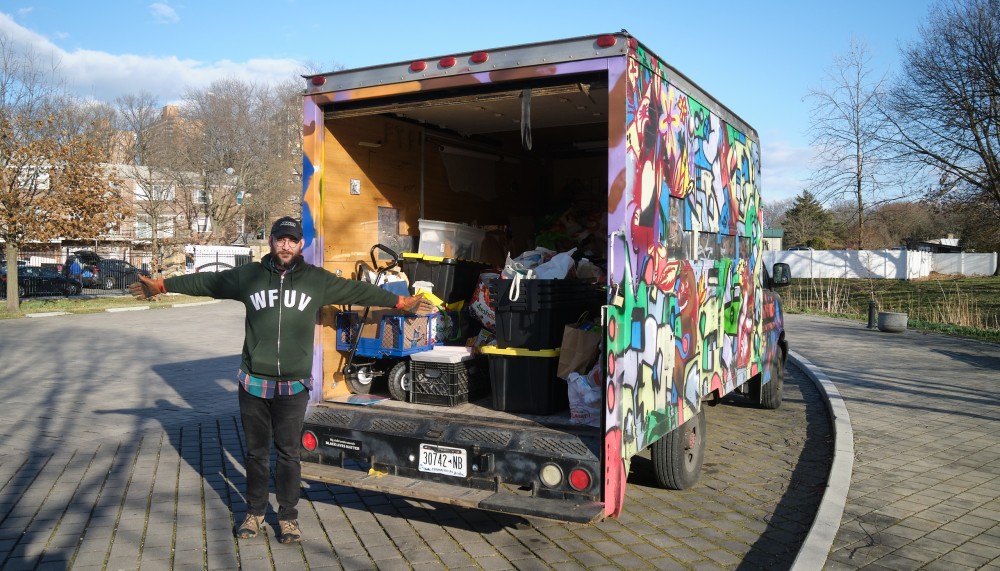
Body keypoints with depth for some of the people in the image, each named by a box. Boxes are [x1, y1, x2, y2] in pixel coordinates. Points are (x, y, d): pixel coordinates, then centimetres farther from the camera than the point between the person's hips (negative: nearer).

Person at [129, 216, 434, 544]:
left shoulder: (318, 280, 1)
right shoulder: (249, 275, 1)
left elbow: (358, 291, 4)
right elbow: (206, 281, 7)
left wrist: (401, 302, 4)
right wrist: (163, 285, 6)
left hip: (294, 387, -1)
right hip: (254, 384, 1)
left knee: (288, 454, 9)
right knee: (256, 452, 14)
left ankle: (288, 515, 24)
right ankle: (255, 512, 30)